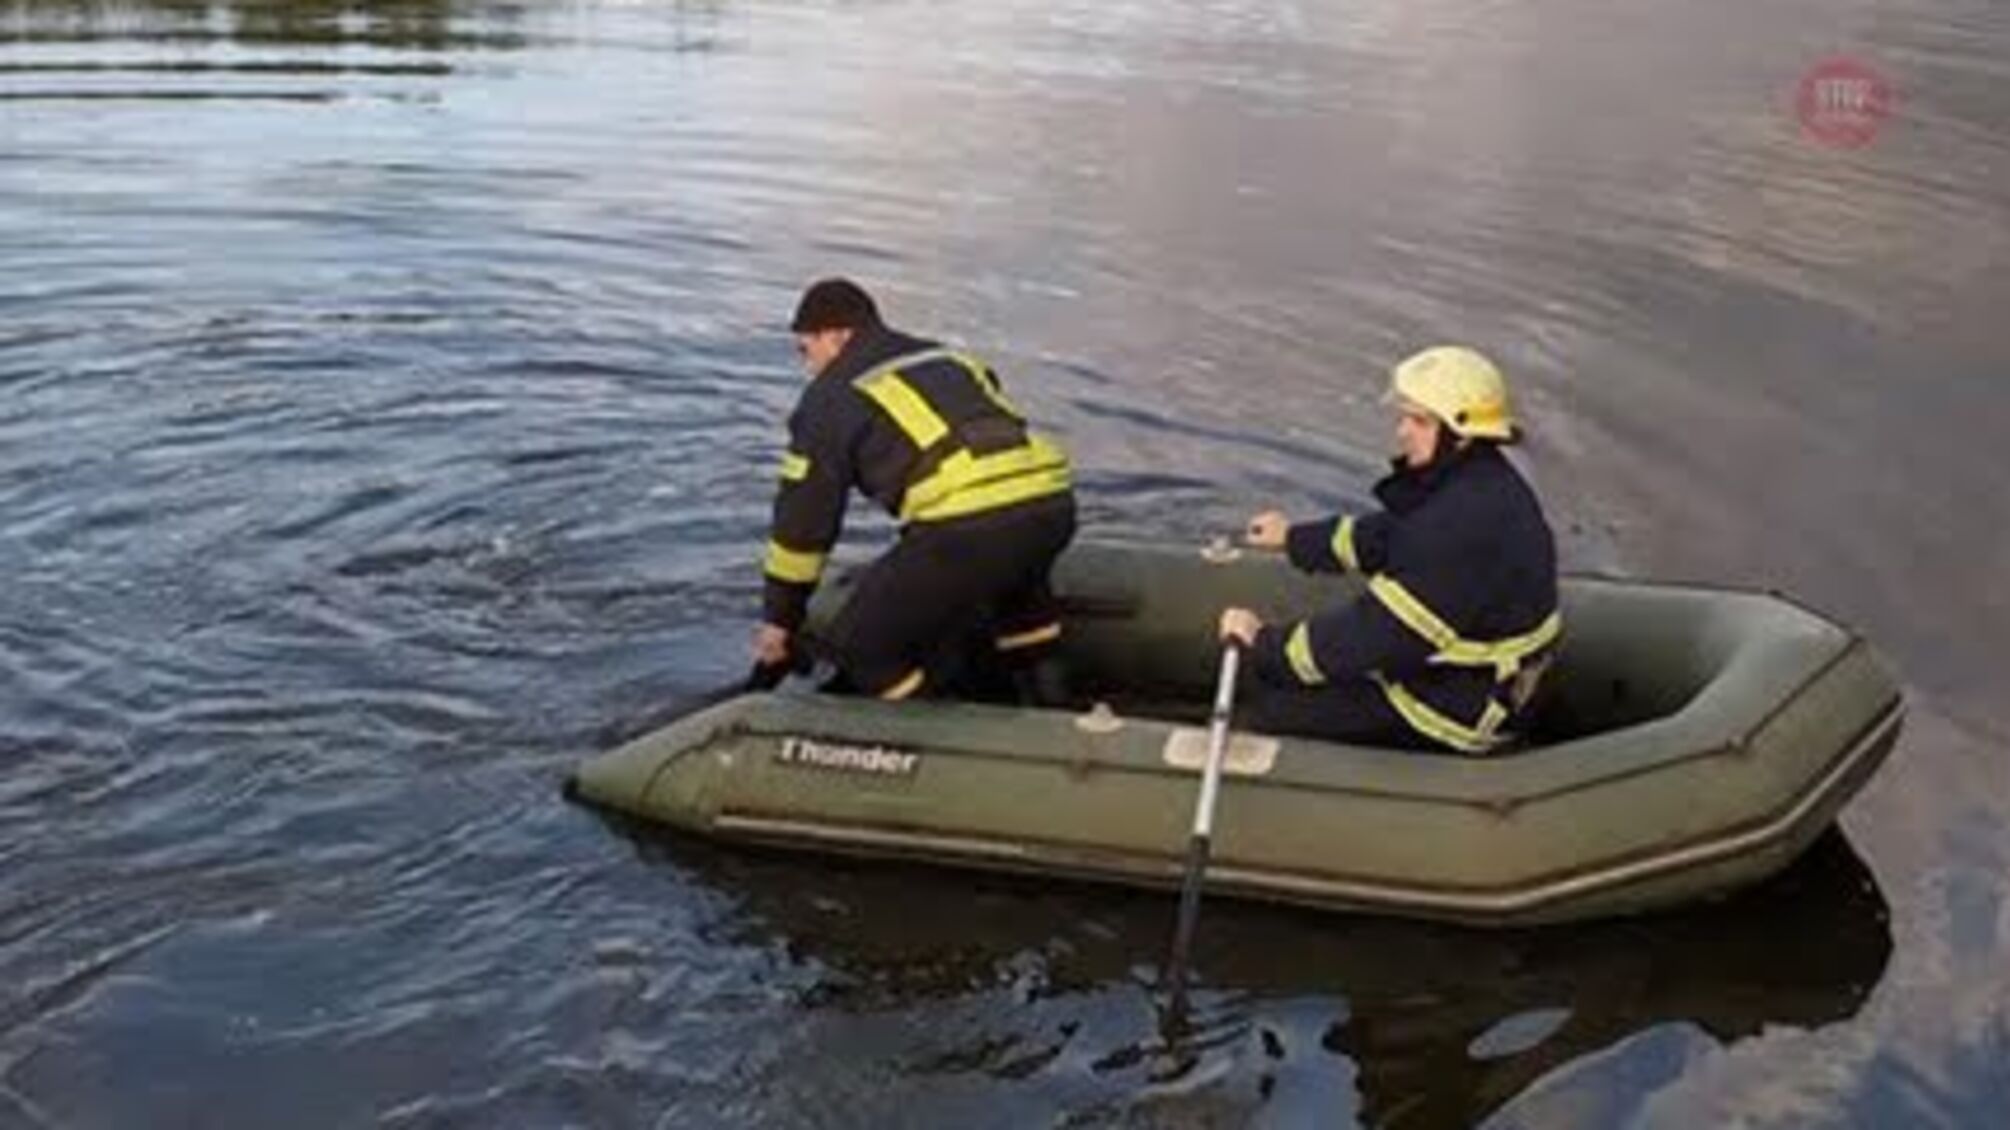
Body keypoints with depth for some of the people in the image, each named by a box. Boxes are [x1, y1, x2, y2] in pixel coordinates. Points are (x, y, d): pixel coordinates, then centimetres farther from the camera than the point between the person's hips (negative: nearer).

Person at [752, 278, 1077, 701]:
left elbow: (803, 514, 16)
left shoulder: (832, 396, 14)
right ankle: (1047, 698, 42)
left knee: (861, 647, 9)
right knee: (1015, 576, 41)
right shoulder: (953, 360, 33)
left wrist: (778, 619, 26)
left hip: (969, 526, -7)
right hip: (1054, 505, 7)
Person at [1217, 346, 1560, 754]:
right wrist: (1296, 539, 21)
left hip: (1460, 708, -10)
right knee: (1277, 672, 12)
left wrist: (1267, 642, -19)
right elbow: (1384, 538, 19)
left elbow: (1380, 633, -28)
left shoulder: (1465, 526, -31)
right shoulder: (1473, 481, 1)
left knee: (1276, 710, -9)